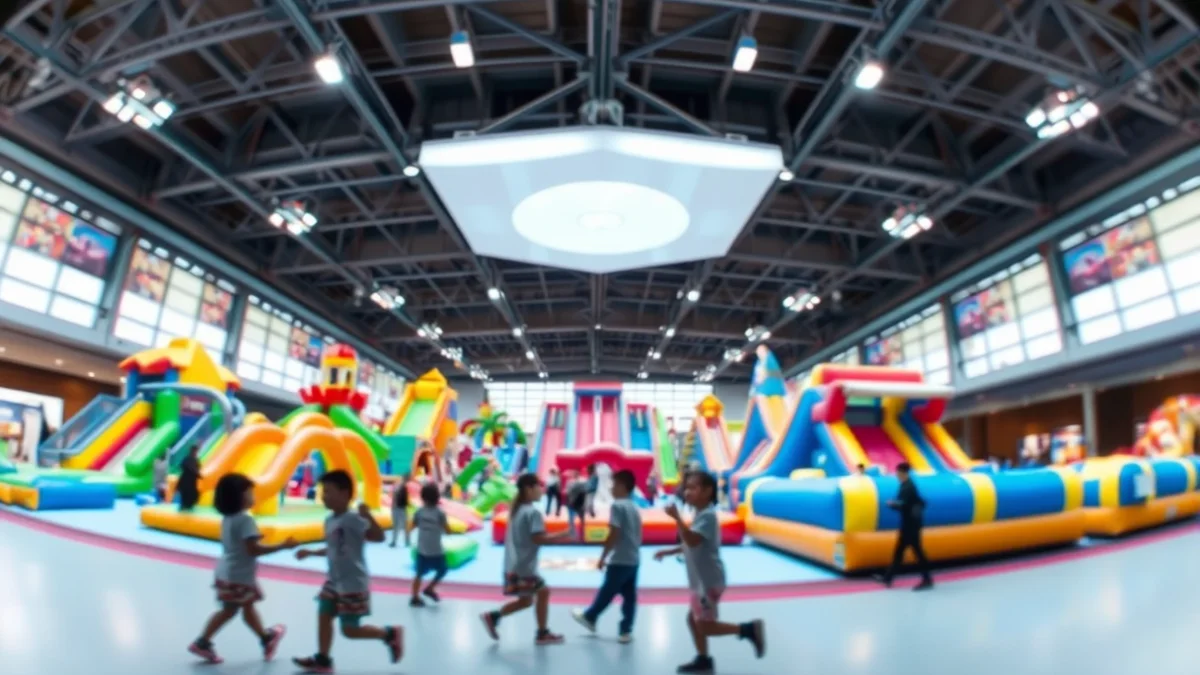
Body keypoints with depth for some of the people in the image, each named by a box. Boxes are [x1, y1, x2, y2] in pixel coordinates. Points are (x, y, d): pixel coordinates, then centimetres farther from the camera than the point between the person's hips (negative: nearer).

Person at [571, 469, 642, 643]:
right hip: (634, 560, 7)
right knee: (629, 596, 9)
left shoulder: (617, 505, -14)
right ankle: (626, 631, 14)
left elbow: (614, 534, -19)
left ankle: (589, 617, 28)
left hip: (619, 560, -7)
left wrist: (602, 557, -11)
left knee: (607, 592, 10)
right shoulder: (634, 507, 11)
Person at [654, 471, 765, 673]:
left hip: (709, 581, -10)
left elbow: (692, 540, -34)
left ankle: (749, 629, 3)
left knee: (705, 626, -3)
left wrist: (677, 518, -37)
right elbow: (691, 545, 24)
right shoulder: (701, 514, 12)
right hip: (701, 581, 10)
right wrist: (668, 552, 22)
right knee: (693, 619, 16)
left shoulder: (707, 515, -20)